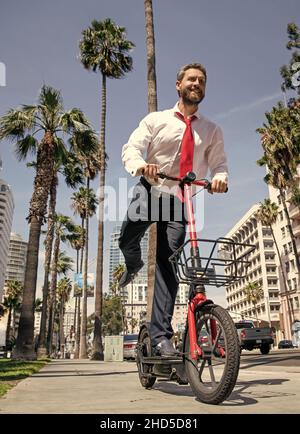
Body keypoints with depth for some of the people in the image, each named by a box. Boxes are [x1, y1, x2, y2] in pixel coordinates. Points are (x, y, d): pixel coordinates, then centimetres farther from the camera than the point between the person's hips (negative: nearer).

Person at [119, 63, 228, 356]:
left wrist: (220, 177, -18)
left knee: (167, 262, -6)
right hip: (151, 190, 0)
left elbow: (219, 162, 6)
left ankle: (161, 335, -1)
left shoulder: (211, 131, 11)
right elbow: (131, 147, -4)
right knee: (126, 240, -23)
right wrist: (140, 165, -27)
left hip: (182, 199, 1)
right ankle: (134, 265, 19)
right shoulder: (156, 120, 6)